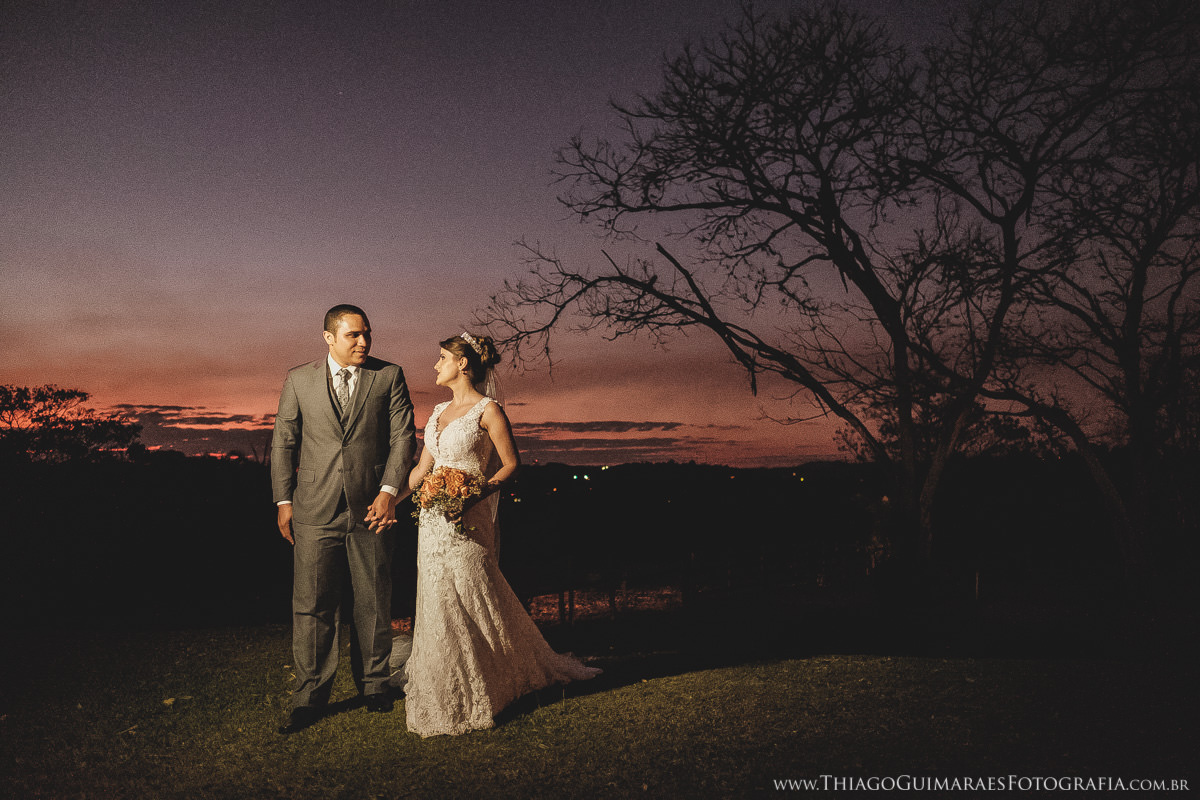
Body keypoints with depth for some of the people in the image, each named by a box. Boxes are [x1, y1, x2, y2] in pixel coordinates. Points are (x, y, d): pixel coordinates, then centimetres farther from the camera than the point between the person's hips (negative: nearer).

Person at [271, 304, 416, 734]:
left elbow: (403, 437, -1)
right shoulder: (299, 380, 7)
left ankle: (374, 683, 27)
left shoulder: (389, 376, 4)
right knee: (311, 605, 0)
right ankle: (310, 696, 12)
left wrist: (389, 491, -10)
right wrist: (284, 500, 4)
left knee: (374, 603, 10)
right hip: (315, 513, 0)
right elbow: (283, 442, 9)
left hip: (372, 508, 0)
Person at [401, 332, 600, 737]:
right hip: (432, 519, 7)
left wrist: (474, 496, -19)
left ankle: (471, 697, 15)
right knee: (438, 605, 11)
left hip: (465, 521, -7)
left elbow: (511, 464, -7)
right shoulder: (440, 410, 14)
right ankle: (447, 693, 26)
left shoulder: (487, 410, -7)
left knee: (467, 605, -1)